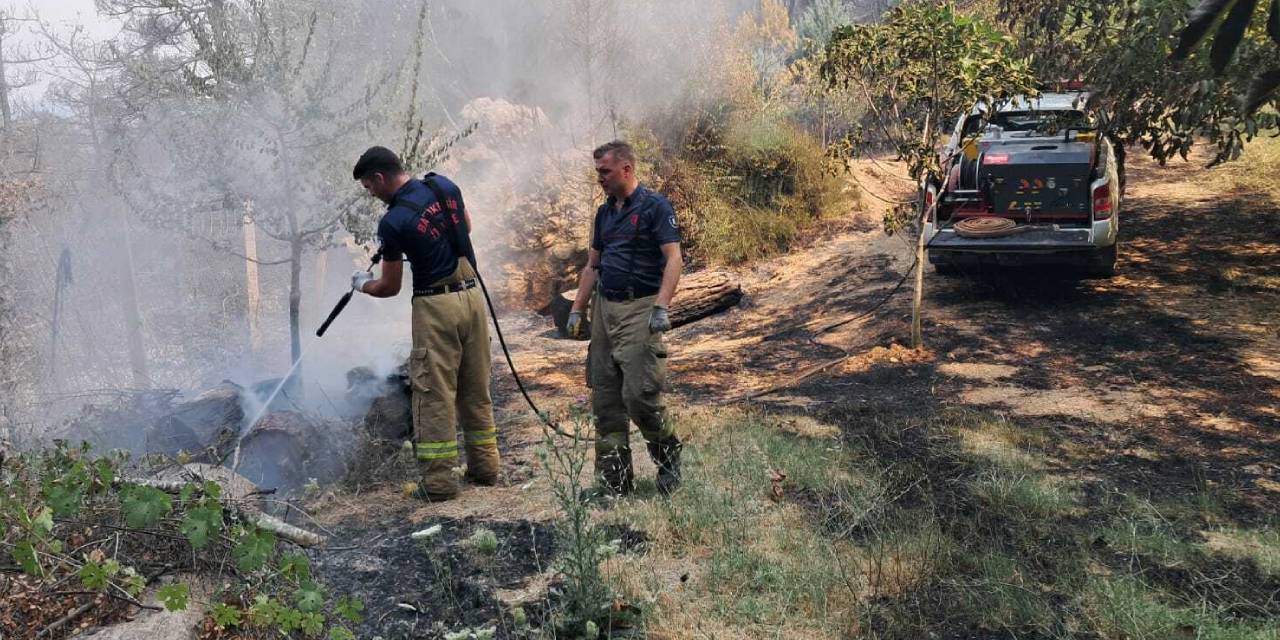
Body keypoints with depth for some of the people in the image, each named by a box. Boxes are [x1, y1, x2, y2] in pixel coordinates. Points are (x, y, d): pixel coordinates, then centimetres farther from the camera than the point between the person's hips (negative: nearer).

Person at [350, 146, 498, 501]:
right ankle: (484, 466, 22)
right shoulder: (444, 185, 4)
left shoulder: (393, 221, -14)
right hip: (472, 295, 7)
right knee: (476, 388, 14)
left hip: (436, 305, -7)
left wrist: (362, 283, 17)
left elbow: (390, 287, -3)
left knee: (434, 393, 1)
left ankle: (438, 479, 4)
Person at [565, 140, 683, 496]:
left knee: (640, 393, -13)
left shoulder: (655, 206, -6)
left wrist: (661, 308, -23)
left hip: (640, 308, -7)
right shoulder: (604, 212, 16)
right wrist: (577, 310, 14)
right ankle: (614, 479, 14)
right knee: (605, 395, 6)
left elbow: (673, 259, -13)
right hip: (604, 307, 7)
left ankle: (668, 455, 14)